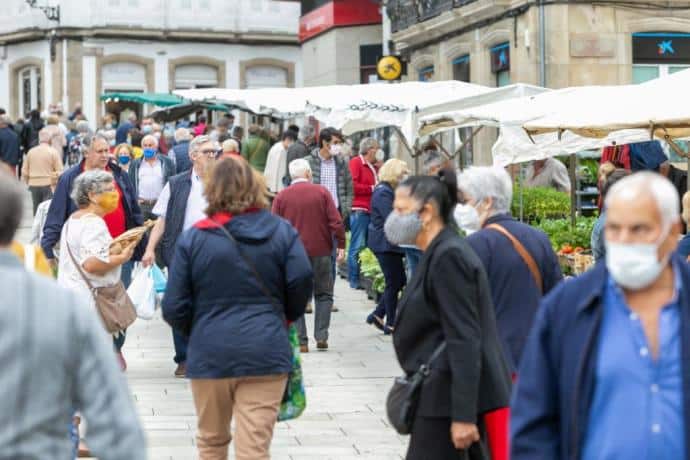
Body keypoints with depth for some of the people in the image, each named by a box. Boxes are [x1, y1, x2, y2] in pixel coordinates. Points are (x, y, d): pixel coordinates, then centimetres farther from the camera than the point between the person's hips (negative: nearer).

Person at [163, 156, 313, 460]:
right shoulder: (281, 231, 1)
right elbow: (302, 281, -8)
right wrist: (287, 316, 12)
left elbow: (174, 308, -2)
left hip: (210, 353, 1)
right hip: (266, 351, -1)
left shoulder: (193, 238, 0)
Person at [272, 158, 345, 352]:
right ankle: (321, 336, 3)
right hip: (321, 251, 0)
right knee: (323, 294, 12)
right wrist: (341, 245, 1)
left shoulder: (281, 197, 2)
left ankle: (301, 341, 1)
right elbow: (336, 222, -6)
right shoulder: (322, 192, -1)